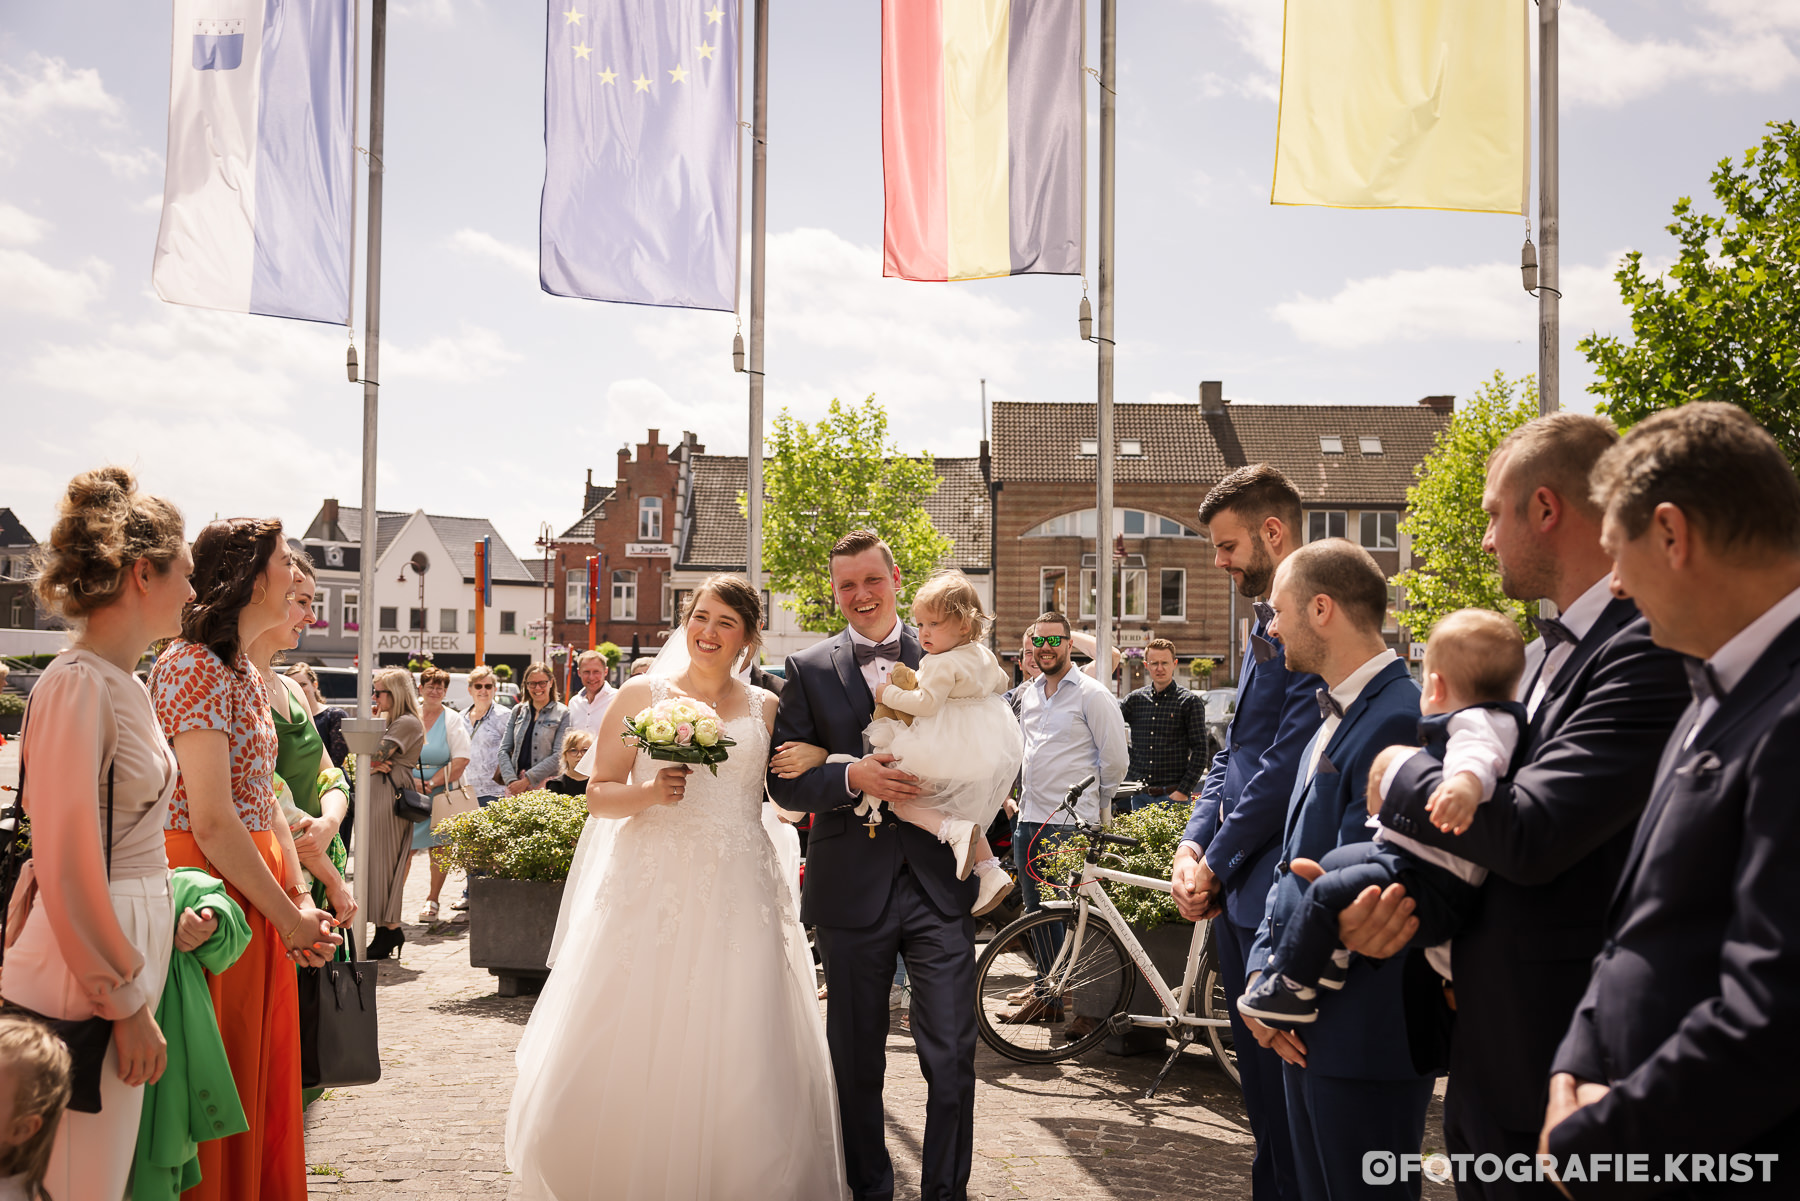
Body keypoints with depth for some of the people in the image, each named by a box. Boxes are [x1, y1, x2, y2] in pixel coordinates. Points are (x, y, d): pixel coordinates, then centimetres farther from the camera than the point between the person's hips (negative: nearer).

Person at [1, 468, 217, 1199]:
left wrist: (173, 913, 12)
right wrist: (129, 1004, -15)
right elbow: (69, 870, -19)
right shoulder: (78, 685, -17)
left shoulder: (126, 686, 11)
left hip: (131, 943, 9)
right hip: (87, 979, -9)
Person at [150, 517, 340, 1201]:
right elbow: (211, 819, -21)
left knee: (260, 1077, 15)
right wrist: (288, 916, -15)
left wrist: (302, 898, 3)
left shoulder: (245, 673, 14)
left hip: (257, 891, 9)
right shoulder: (195, 668, -15)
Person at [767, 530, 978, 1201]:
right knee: (856, 1061, 12)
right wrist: (852, 778, -18)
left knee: (952, 1057, 0)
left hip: (940, 883, 0)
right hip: (852, 888, 0)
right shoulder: (808, 670, 4)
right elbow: (784, 782, -1)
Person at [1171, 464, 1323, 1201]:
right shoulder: (1265, 627, 15)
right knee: (1258, 1077, 19)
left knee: (1285, 1081, 2)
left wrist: (1217, 864, -11)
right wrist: (1192, 844, 3)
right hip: (1236, 892, 9)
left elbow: (1287, 763, -21)